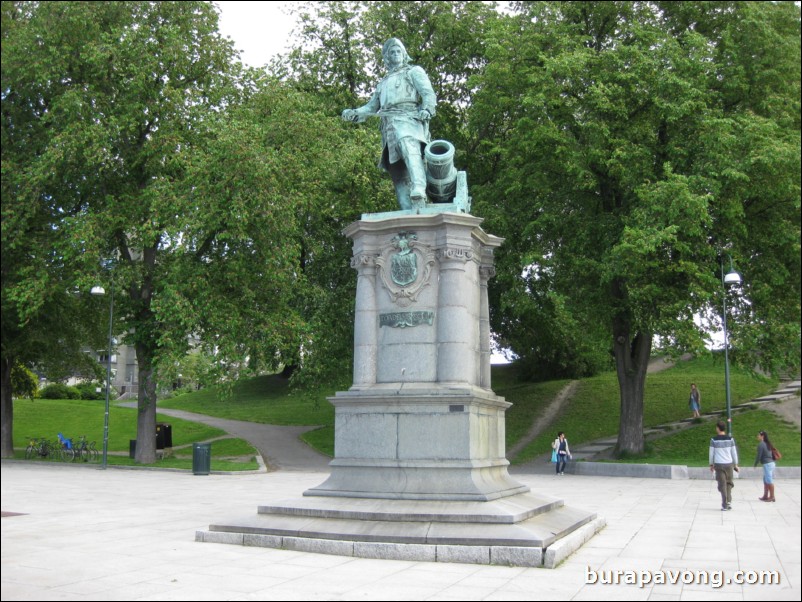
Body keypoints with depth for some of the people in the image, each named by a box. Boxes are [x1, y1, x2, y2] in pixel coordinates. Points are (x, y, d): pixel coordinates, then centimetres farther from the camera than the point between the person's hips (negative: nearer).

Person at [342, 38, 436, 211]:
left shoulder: (414, 72, 20)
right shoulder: (383, 83, 36)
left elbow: (428, 93, 4)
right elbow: (371, 107, 33)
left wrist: (427, 109, -18)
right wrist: (354, 114, 12)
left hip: (407, 119, -6)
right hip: (388, 127, 6)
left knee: (409, 149, -38)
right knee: (398, 175, -7)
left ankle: (419, 192, -59)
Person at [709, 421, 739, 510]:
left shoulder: (714, 440, -3)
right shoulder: (730, 439, 1)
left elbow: (711, 453, 1)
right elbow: (734, 453, 4)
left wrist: (711, 464, 12)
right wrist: (736, 465, 13)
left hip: (718, 464, -1)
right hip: (729, 464, 1)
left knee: (722, 485, 2)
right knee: (729, 483, 16)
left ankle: (725, 505, 1)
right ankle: (729, 502, 8)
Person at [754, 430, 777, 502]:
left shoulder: (761, 444, -12)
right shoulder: (767, 444, 14)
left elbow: (759, 455, -13)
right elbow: (771, 454, 17)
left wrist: (755, 464, -1)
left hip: (767, 464, -9)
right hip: (771, 463, 9)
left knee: (769, 481, -3)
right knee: (765, 480, 15)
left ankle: (772, 497, 1)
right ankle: (765, 496, 19)